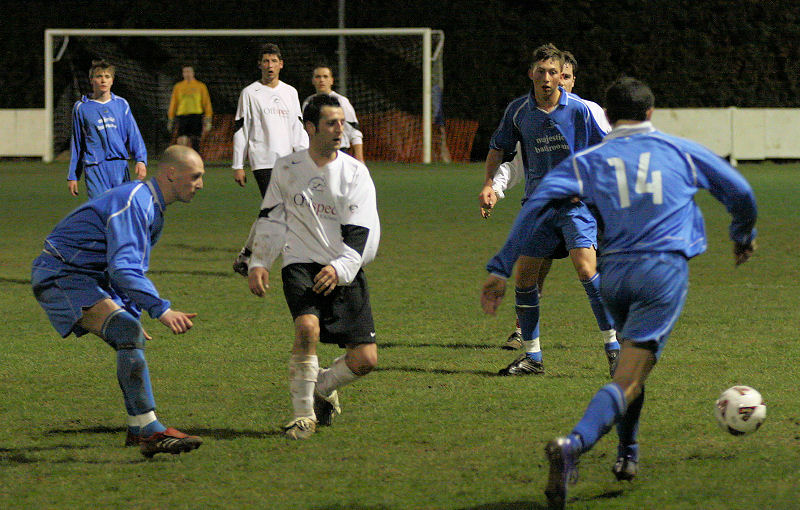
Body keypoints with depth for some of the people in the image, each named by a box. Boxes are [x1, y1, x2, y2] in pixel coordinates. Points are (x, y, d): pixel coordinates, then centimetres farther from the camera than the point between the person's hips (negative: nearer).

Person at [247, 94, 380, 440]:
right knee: (307, 326, -31)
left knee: (365, 360, -7)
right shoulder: (286, 169, 5)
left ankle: (323, 387, 27)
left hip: (344, 272, 1)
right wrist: (258, 264, 6)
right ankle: (303, 413, -14)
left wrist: (339, 268, -22)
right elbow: (271, 220, 16)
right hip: (301, 266, -1)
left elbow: (361, 234, -7)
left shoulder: (355, 172, 0)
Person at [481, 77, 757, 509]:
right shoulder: (682, 151, 13)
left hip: (613, 271, 3)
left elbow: (535, 204, 0)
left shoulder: (588, 161, 11)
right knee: (628, 378, -12)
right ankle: (573, 444, -36)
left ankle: (627, 455, 32)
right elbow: (739, 192, 21)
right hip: (665, 269, -3)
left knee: (631, 358, 30)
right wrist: (744, 236, 41)